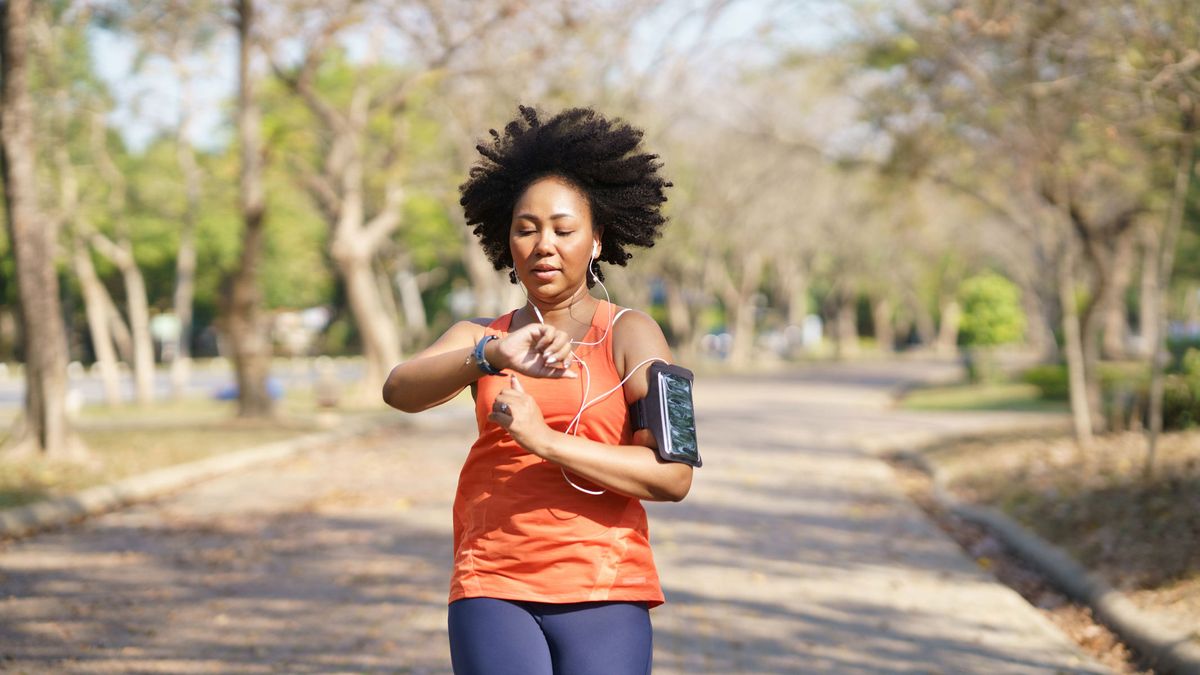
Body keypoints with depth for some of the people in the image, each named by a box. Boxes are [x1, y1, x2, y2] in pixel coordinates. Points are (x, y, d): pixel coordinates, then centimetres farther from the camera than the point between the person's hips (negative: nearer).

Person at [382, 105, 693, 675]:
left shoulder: (630, 335, 3)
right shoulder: (479, 338, 12)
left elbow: (673, 475, -8)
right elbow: (399, 390, -9)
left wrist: (544, 439, -16)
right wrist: (492, 356, -27)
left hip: (603, 592, -1)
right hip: (493, 590, 2)